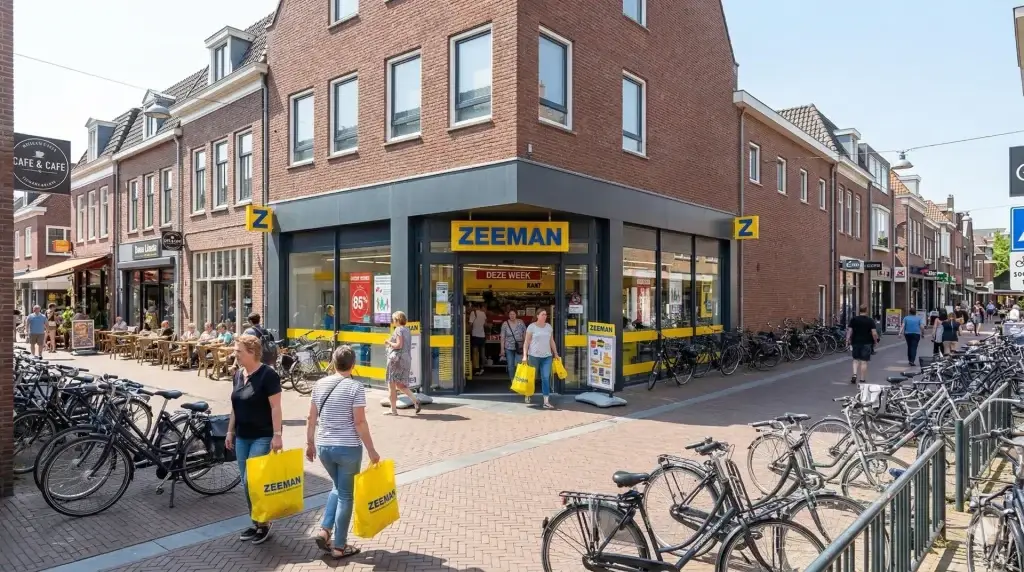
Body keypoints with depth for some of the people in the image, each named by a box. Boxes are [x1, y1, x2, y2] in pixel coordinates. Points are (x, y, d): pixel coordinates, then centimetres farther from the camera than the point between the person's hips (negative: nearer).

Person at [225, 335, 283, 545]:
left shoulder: (268, 375, -15)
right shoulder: (238, 374, 7)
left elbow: (275, 407, -17)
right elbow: (235, 406, 15)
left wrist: (277, 435, -21)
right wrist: (230, 431, 15)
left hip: (263, 437, -8)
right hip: (242, 437, 8)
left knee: (253, 481, -8)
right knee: (246, 483, 11)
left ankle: (264, 523, 9)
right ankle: (255, 523, 24)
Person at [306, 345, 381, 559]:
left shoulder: (320, 384, 3)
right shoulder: (355, 387, -13)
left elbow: (312, 419, 7)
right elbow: (360, 423, -15)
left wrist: (310, 443, 19)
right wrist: (371, 450, -7)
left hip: (324, 446, 5)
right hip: (348, 448, -5)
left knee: (338, 488, 27)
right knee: (345, 495, 8)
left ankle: (324, 530, 16)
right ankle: (339, 546, 16)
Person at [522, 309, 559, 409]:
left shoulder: (549, 326, 9)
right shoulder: (532, 326, -4)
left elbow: (552, 341, 17)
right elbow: (526, 342, -5)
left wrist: (556, 353, 16)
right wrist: (525, 355, -11)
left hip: (547, 356, 3)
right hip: (534, 356, -3)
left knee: (546, 378, -6)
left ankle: (546, 401, -7)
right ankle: (528, 395, 37)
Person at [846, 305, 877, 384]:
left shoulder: (853, 319, 0)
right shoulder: (870, 320, -4)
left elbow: (849, 331, -3)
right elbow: (874, 333, -9)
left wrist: (848, 340, 3)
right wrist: (875, 341, 5)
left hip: (856, 342, 2)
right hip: (866, 343, -2)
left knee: (856, 360, 13)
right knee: (864, 361, 3)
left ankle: (854, 375, -4)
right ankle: (862, 379, 7)